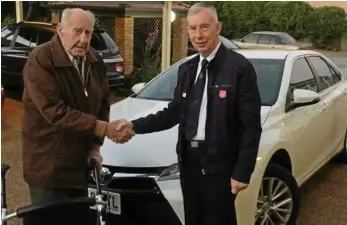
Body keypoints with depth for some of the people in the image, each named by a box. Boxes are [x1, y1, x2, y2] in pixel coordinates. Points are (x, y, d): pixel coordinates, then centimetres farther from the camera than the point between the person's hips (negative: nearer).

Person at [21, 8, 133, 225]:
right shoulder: (40, 60, -17)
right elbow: (54, 111, -25)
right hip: (50, 165, -6)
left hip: (81, 162, 6)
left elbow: (103, 103, 12)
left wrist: (96, 145, 1)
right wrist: (104, 128, -28)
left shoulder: (95, 61, 4)